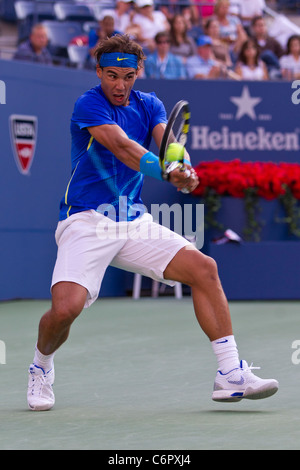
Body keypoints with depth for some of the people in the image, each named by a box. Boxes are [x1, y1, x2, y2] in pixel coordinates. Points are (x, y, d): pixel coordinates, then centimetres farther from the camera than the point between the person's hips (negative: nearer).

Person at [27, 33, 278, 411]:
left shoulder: (149, 105, 8)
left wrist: (183, 168, -35)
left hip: (134, 222, 6)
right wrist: (166, 172, -46)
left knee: (204, 268, -8)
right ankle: (41, 366, 9)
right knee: (66, 306, -25)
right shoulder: (88, 104, -11)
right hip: (86, 222, -6)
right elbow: (122, 146, -28)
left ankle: (230, 375, -4)